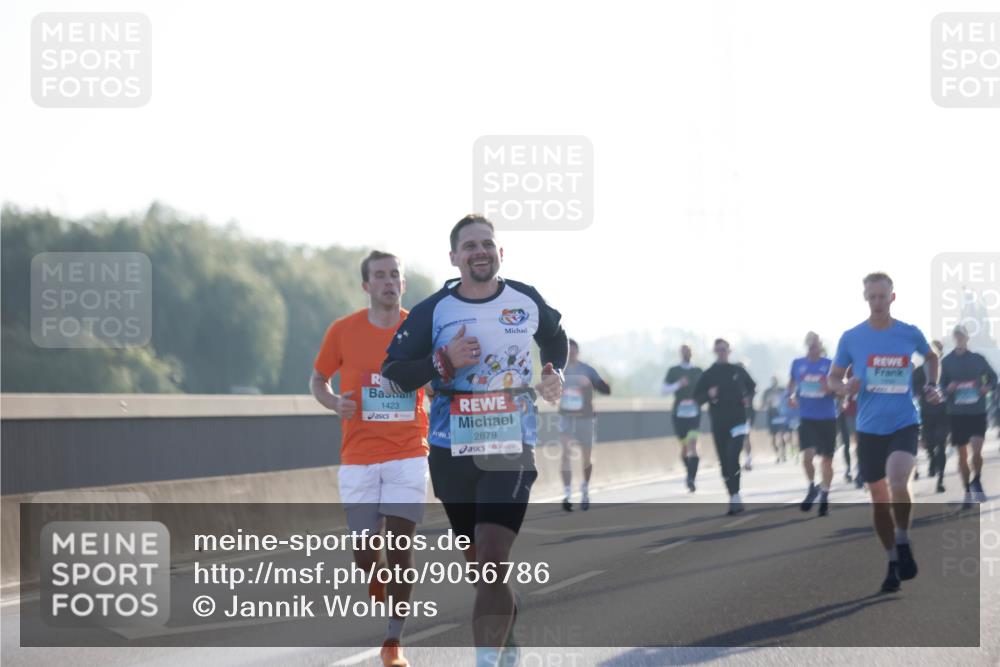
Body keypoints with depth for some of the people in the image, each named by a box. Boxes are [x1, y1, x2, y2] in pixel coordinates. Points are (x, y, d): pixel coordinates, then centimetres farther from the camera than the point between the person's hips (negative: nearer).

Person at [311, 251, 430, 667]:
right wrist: (335, 403, -9)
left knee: (400, 542, -10)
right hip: (358, 457, 0)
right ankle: (378, 597, 33)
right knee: (363, 550, -2)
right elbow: (318, 380, 11)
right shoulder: (343, 331, 1)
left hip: (407, 456, 0)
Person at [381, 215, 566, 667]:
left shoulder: (527, 301, 2)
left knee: (492, 559, -18)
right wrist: (444, 363, -18)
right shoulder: (433, 311, -3)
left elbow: (555, 338, 24)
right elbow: (392, 374, -4)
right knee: (479, 565, 15)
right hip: (452, 453, 2)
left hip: (511, 449, -2)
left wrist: (554, 372, 4)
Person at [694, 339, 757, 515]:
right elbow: (697, 397, 5)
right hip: (719, 423, 2)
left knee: (732, 458, -17)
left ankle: (735, 497, -14)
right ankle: (734, 497, 15)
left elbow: (752, 386, 22)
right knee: (725, 462, 5)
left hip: (738, 420, -2)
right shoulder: (708, 375, 4)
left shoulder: (738, 371, 6)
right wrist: (709, 395, -15)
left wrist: (748, 397, 2)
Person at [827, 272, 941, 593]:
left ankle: (903, 542, -2)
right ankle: (893, 562, 24)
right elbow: (832, 379, 6)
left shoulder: (910, 334, -1)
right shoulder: (851, 338, -2)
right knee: (879, 500, 8)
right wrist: (846, 388, -15)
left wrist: (931, 385, 5)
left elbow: (931, 357, 20)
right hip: (869, 428, 2)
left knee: (898, 485, -26)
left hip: (904, 424, -2)